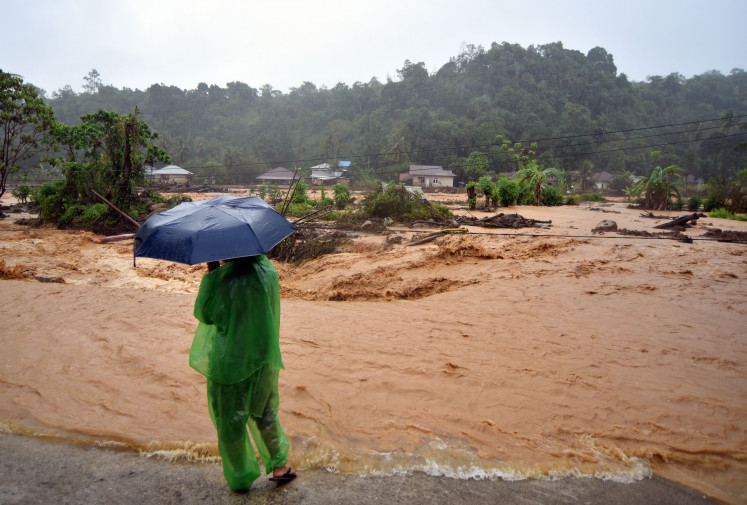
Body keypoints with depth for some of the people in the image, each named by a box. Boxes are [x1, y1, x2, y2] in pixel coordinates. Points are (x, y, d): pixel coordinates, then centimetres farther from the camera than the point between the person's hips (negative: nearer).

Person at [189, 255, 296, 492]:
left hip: (230, 361, -5)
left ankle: (240, 478, 28)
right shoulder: (268, 270, -4)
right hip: (264, 358, 5)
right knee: (264, 413, 23)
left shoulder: (226, 277, -22)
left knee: (230, 421, 14)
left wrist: (211, 272, -9)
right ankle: (279, 465, 29)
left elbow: (204, 313, -12)